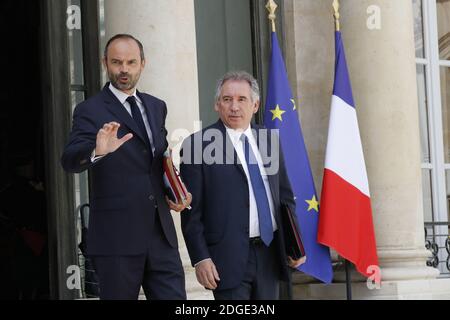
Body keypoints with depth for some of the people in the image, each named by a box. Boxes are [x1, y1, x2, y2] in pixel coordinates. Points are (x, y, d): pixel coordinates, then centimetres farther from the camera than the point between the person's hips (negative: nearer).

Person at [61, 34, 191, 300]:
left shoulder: (157, 107, 14)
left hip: (161, 233, 5)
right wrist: (97, 151, -41)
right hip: (117, 237, -5)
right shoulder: (90, 111, -5)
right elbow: (70, 161, -20)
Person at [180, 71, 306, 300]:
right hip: (229, 256, -5)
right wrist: (200, 258, -12)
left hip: (270, 253, 5)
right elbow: (191, 210, -6)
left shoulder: (269, 140, 11)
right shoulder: (198, 145, -4)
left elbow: (285, 195, 17)